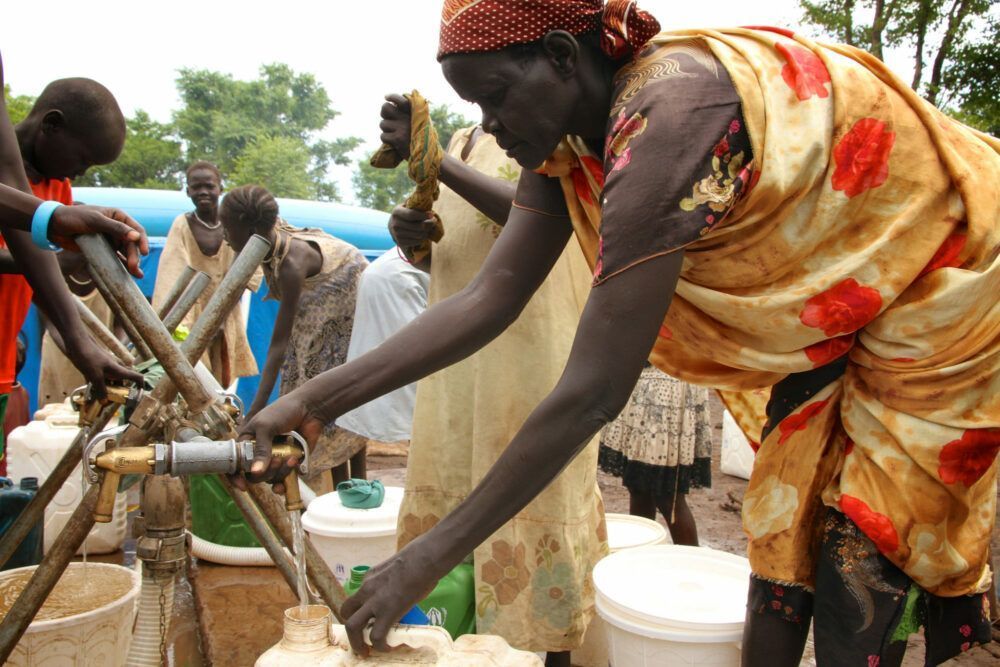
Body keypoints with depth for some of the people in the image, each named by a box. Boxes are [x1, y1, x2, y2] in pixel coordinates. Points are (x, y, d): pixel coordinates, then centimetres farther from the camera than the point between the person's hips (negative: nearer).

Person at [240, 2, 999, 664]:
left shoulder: (666, 113, -36)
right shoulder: (566, 143, -8)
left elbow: (594, 390, -38)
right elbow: (489, 297, -11)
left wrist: (431, 556, -31)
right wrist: (316, 400, -17)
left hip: (934, 302, -7)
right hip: (836, 318, 8)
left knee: (857, 582, -3)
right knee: (780, 557, 10)